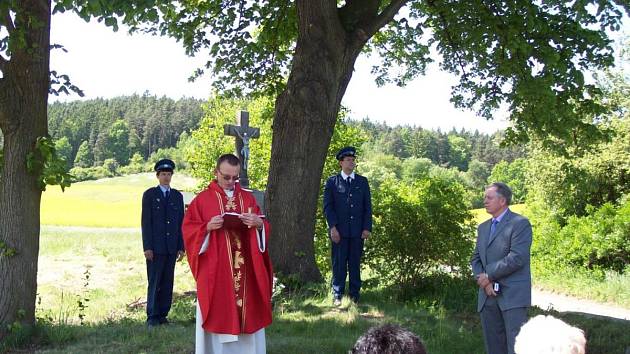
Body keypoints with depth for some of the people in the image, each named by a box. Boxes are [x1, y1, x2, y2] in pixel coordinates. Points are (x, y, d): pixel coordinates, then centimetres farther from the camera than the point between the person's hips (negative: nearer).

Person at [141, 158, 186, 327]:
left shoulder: (177, 196, 13)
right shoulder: (149, 194, 3)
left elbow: (181, 222, 11)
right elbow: (146, 222, -2)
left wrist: (181, 247, 5)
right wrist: (147, 247, -9)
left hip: (172, 247, 3)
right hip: (155, 247, -3)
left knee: (168, 282, 4)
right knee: (154, 282, -1)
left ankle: (163, 314, 11)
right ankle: (152, 316, 4)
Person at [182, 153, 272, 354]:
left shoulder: (248, 198, 11)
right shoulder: (202, 200, 1)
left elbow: (263, 229, 10)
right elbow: (189, 230, -2)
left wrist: (259, 223, -12)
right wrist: (208, 227, -19)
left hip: (246, 272, 3)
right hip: (215, 272, -3)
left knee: (249, 315, 6)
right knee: (219, 315, 1)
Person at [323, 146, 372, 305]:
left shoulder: (362, 182, 12)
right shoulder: (332, 182, 6)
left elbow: (367, 207, 9)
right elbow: (328, 207, 1)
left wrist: (367, 228, -1)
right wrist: (333, 227, -9)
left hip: (358, 231, 2)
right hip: (339, 231, -2)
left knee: (355, 264, 5)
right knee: (339, 264, 0)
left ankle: (354, 295, 11)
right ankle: (337, 296, 7)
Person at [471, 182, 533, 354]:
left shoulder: (520, 223, -5)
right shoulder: (483, 227, 18)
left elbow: (517, 258, -15)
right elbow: (475, 259, 15)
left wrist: (489, 275, -9)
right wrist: (484, 281, -4)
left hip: (513, 295, -7)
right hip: (488, 295, 7)